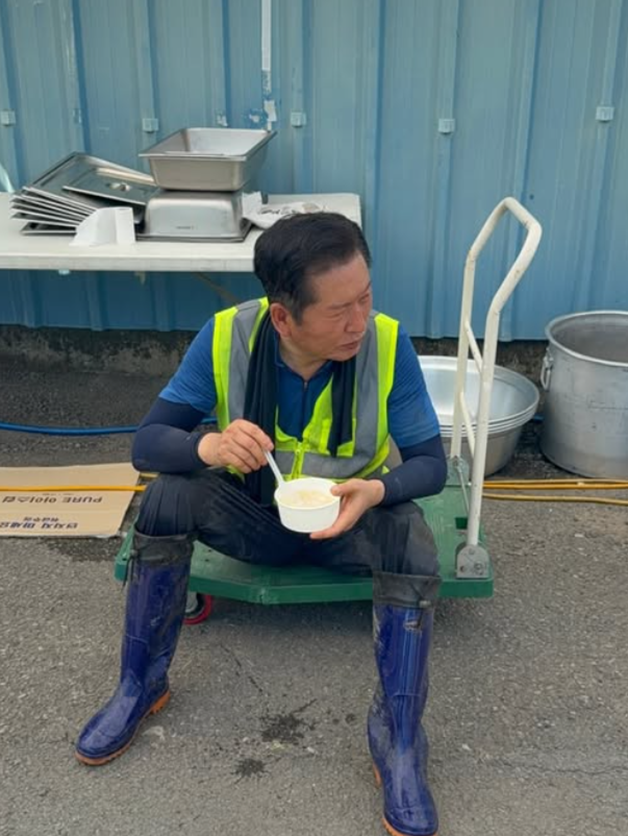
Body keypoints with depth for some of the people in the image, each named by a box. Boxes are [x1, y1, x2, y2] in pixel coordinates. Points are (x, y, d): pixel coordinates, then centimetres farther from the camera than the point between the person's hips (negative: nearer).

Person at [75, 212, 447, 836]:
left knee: (411, 537, -32)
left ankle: (398, 739, -16)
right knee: (168, 496, -26)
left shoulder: (387, 345, -22)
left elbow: (431, 464, -17)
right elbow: (147, 443, -21)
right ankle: (140, 684, -6)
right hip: (254, 513, 1)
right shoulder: (225, 337, -21)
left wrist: (375, 491, -39)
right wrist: (209, 447, -44)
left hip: (349, 517, -1)